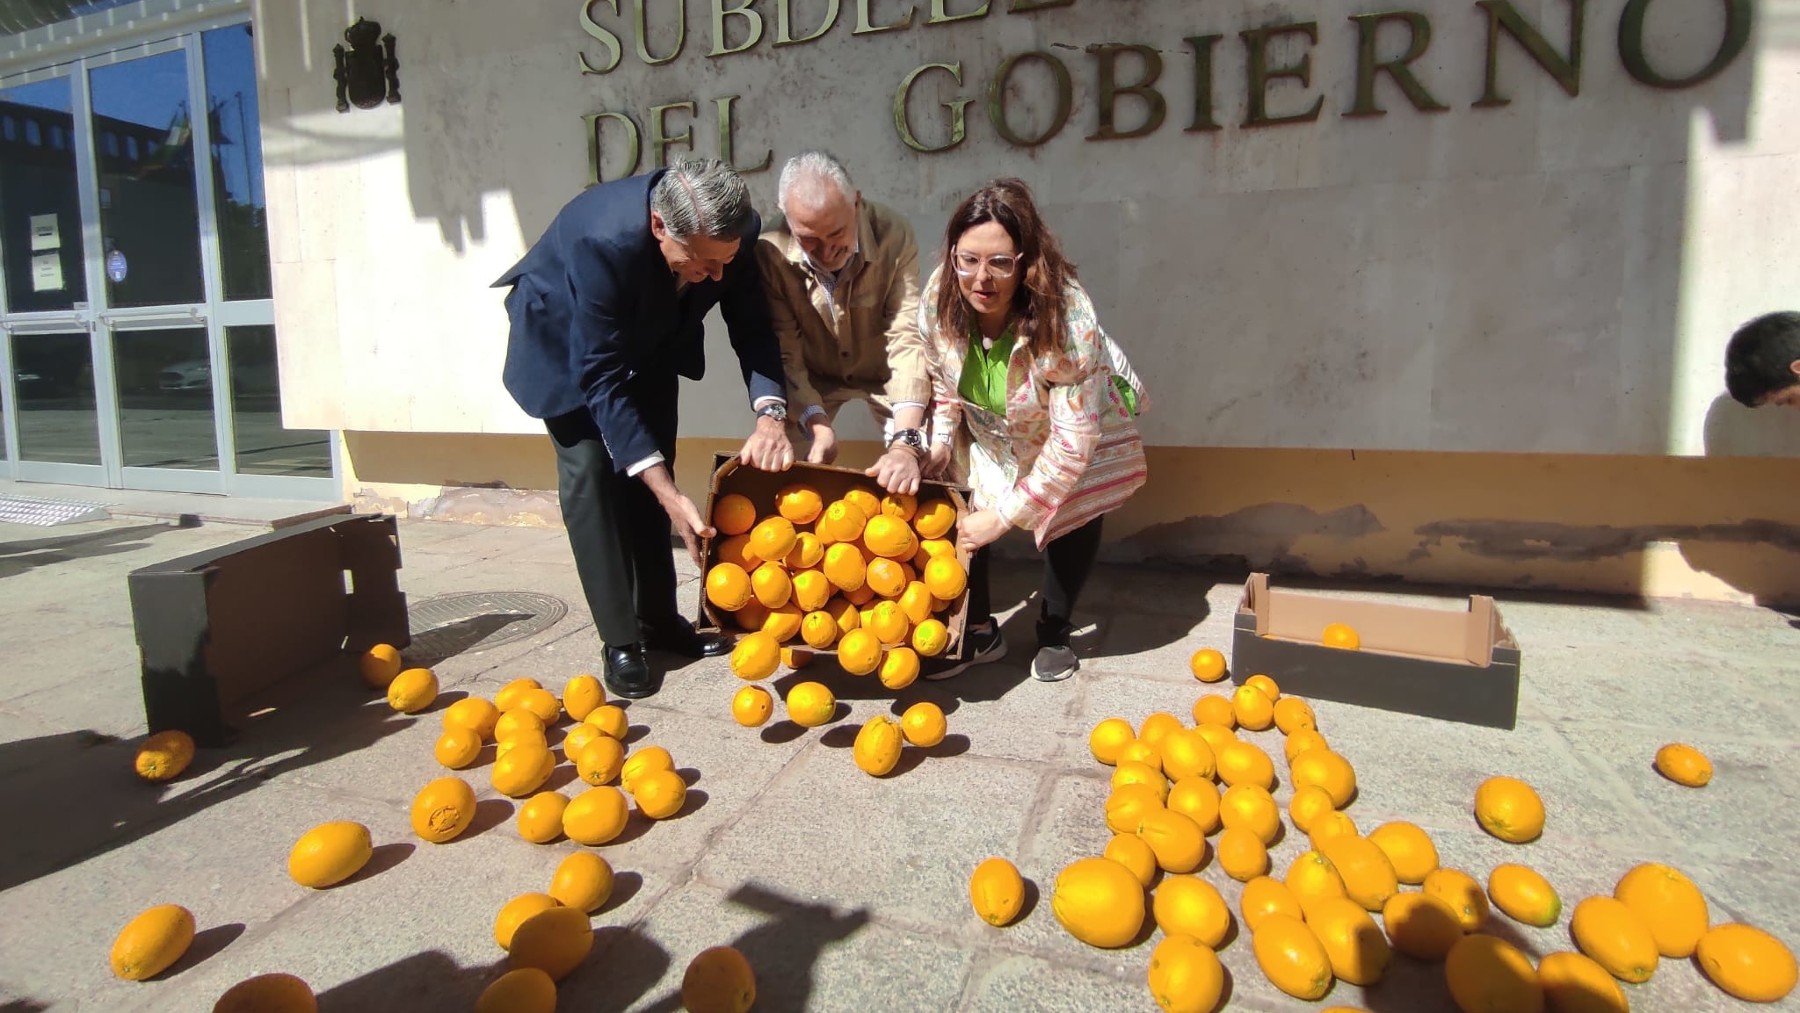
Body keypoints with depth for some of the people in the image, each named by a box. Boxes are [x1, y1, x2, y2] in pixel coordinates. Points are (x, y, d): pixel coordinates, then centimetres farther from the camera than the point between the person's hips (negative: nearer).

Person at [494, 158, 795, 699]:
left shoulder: (731, 231, -29)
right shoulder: (603, 241, -43)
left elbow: (752, 323, -21)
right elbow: (600, 379, -39)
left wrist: (770, 413, -42)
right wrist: (669, 494, -43)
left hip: (651, 335, 5)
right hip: (565, 338, -5)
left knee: (650, 471, 5)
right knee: (590, 471, -12)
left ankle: (658, 619, 17)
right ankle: (621, 642, -4)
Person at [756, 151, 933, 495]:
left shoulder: (894, 236, -29)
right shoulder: (770, 252, -25)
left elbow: (907, 340, -33)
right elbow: (784, 353, -23)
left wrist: (906, 443, -44)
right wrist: (818, 425, -39)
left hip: (884, 374, 0)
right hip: (814, 377, 1)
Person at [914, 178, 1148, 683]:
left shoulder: (1066, 317, -40)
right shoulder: (939, 299, -26)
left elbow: (1074, 439, -36)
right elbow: (941, 378, -3)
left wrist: (1005, 515, -34)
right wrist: (940, 441, -14)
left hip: (1081, 423, -3)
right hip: (989, 430, 3)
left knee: (1073, 515, -14)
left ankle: (1054, 635, 12)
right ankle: (978, 631, 10)